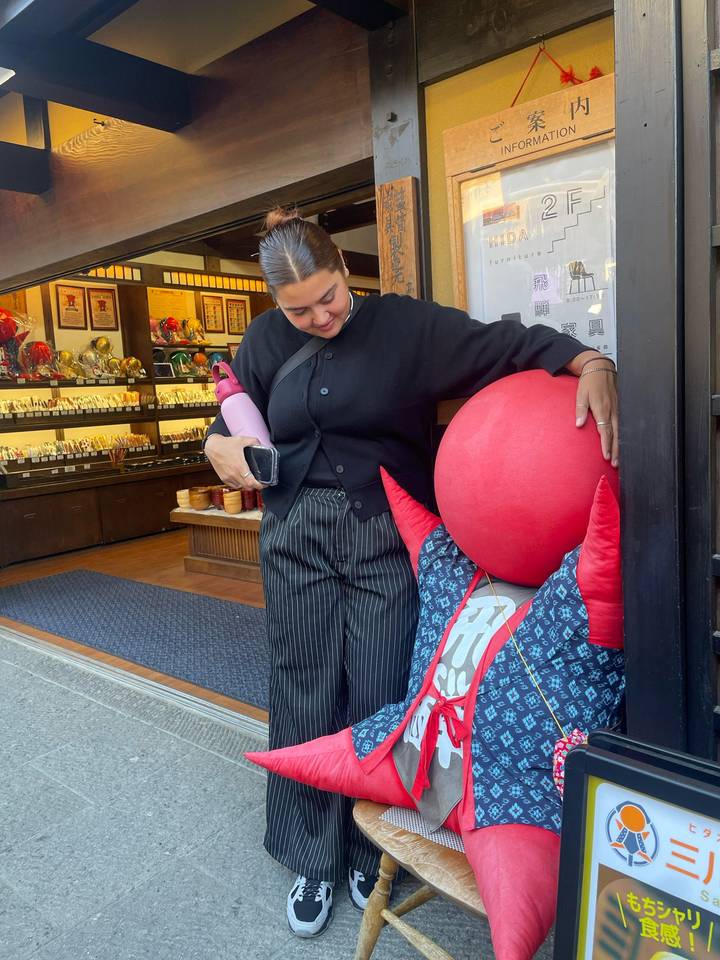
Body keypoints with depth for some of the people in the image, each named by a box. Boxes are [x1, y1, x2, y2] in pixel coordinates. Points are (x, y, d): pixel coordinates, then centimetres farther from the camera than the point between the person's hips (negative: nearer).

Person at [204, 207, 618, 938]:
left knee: (381, 698, 4)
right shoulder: (265, 342, 7)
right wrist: (220, 447, -6)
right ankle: (313, 858, 29)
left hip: (387, 538, -2)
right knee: (303, 698, 8)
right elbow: (229, 419, 17)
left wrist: (588, 362, -26)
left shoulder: (404, 323, -4)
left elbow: (505, 345, -11)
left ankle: (372, 853, 30)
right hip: (296, 539, 3)